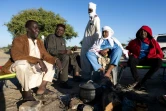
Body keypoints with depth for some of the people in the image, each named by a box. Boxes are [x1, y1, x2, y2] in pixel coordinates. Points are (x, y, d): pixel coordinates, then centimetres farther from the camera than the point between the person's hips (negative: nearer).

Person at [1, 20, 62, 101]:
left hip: (35, 67, 7)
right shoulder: (19, 40, -16)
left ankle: (41, 88, -5)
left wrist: (55, 60, -18)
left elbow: (46, 55, 5)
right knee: (23, 63, -38)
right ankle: (26, 92, -18)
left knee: (51, 64, 2)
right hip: (18, 66, -7)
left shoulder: (39, 42, 5)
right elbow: (16, 55, -34)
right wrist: (38, 60, -40)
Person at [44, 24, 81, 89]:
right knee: (65, 57, -36)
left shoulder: (63, 40, 20)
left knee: (76, 55, -1)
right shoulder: (51, 37, -5)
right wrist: (63, 52, -26)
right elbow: (49, 50, -19)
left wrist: (69, 51, -1)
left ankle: (76, 75, -4)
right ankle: (63, 82, -37)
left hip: (62, 57, 9)